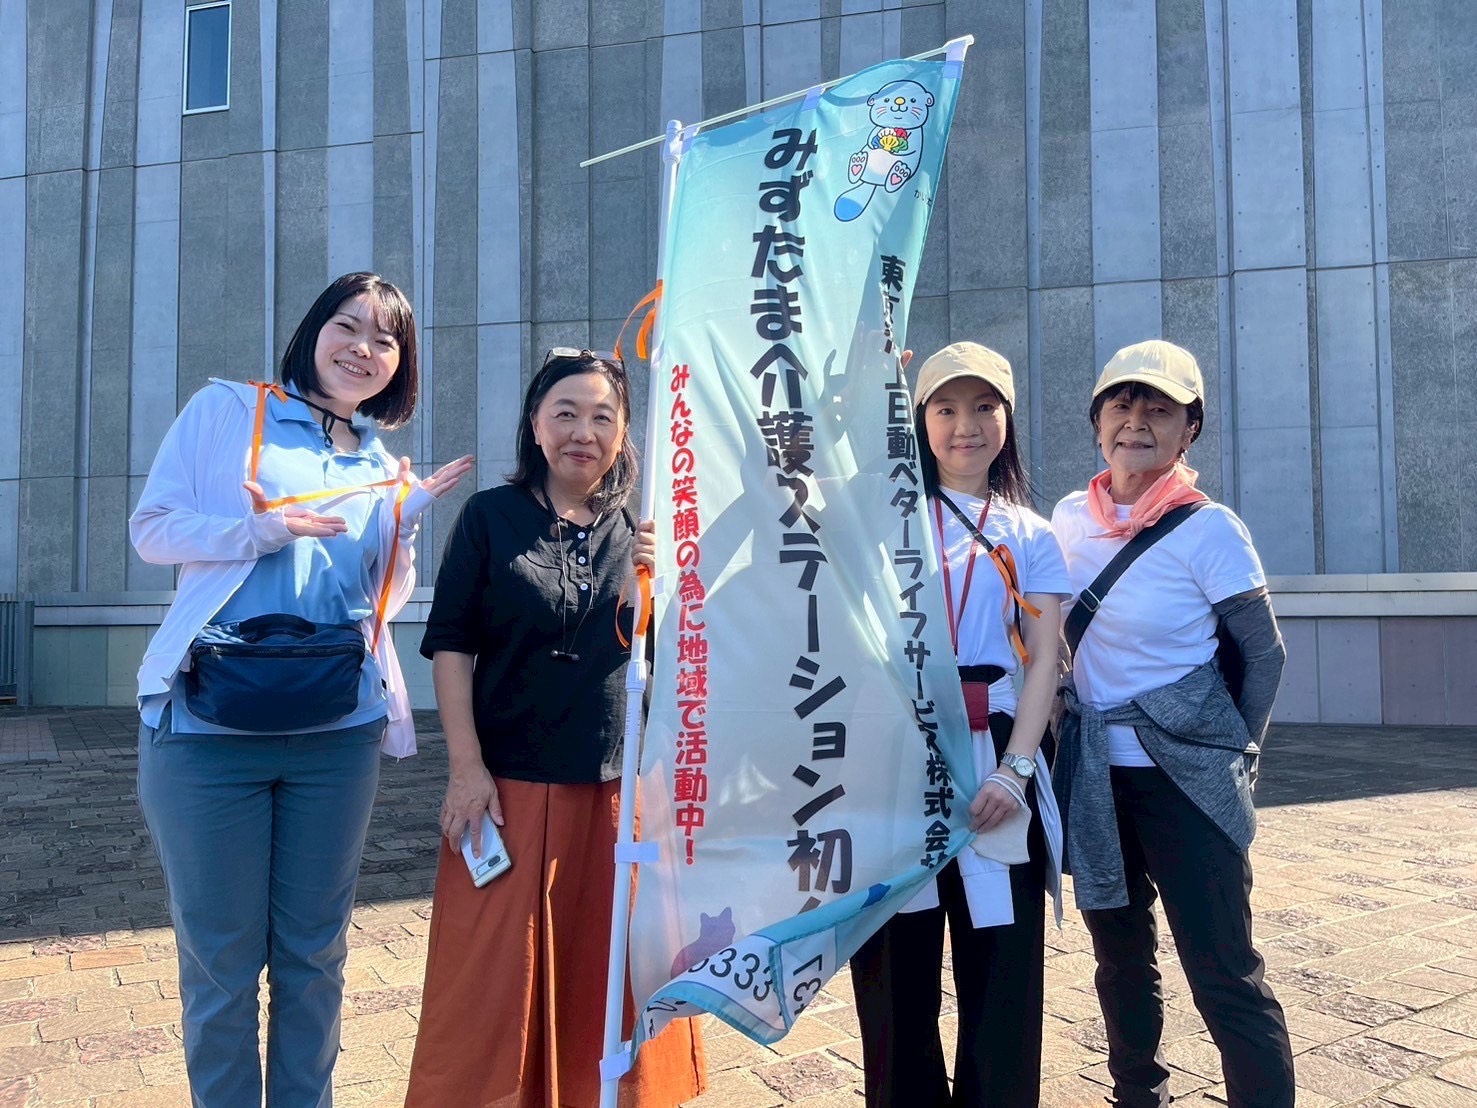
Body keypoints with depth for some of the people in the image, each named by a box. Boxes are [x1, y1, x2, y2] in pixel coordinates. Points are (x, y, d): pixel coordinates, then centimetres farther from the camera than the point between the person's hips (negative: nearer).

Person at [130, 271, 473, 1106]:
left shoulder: (382, 465, 14)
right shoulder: (228, 409, 4)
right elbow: (154, 528, 0)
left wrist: (406, 521, -1)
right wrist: (263, 531, -16)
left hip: (338, 734, 3)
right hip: (211, 728, -3)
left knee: (315, 955, 13)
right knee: (222, 960, 7)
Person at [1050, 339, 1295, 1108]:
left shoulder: (1209, 529, -10)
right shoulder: (1070, 518, 3)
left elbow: (1264, 652, -2)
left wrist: (1236, 758, -3)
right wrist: (1076, 719, 9)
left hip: (1185, 776, -4)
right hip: (1094, 776, 5)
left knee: (1224, 974, -3)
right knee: (1120, 957, 18)